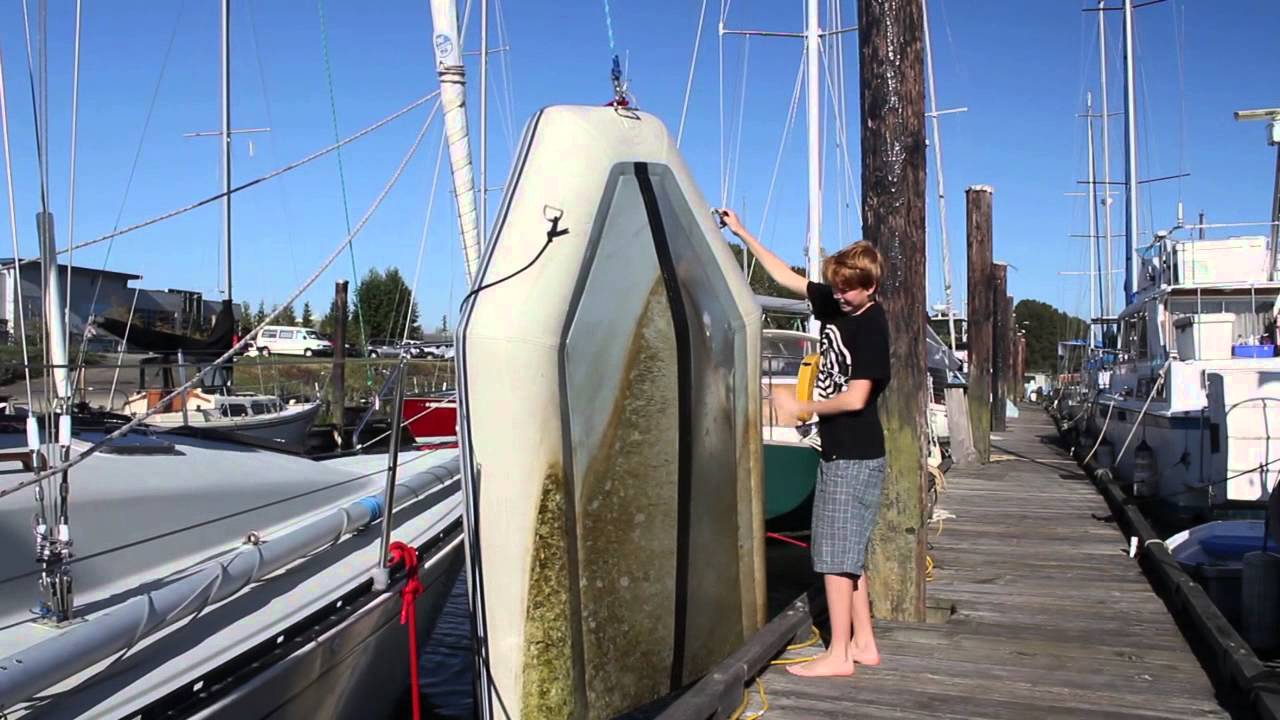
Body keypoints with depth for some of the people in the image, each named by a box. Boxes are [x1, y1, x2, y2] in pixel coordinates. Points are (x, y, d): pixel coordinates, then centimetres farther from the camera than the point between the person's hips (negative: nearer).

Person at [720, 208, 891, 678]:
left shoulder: (872, 326, -15)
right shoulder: (833, 303, 7)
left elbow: (855, 397, -20)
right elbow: (786, 276, 18)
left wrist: (802, 408, -10)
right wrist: (743, 234, 18)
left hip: (855, 456, -9)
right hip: (839, 451, 9)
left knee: (835, 554, -5)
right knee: (849, 555, 12)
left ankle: (838, 654, 2)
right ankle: (863, 643, 21)